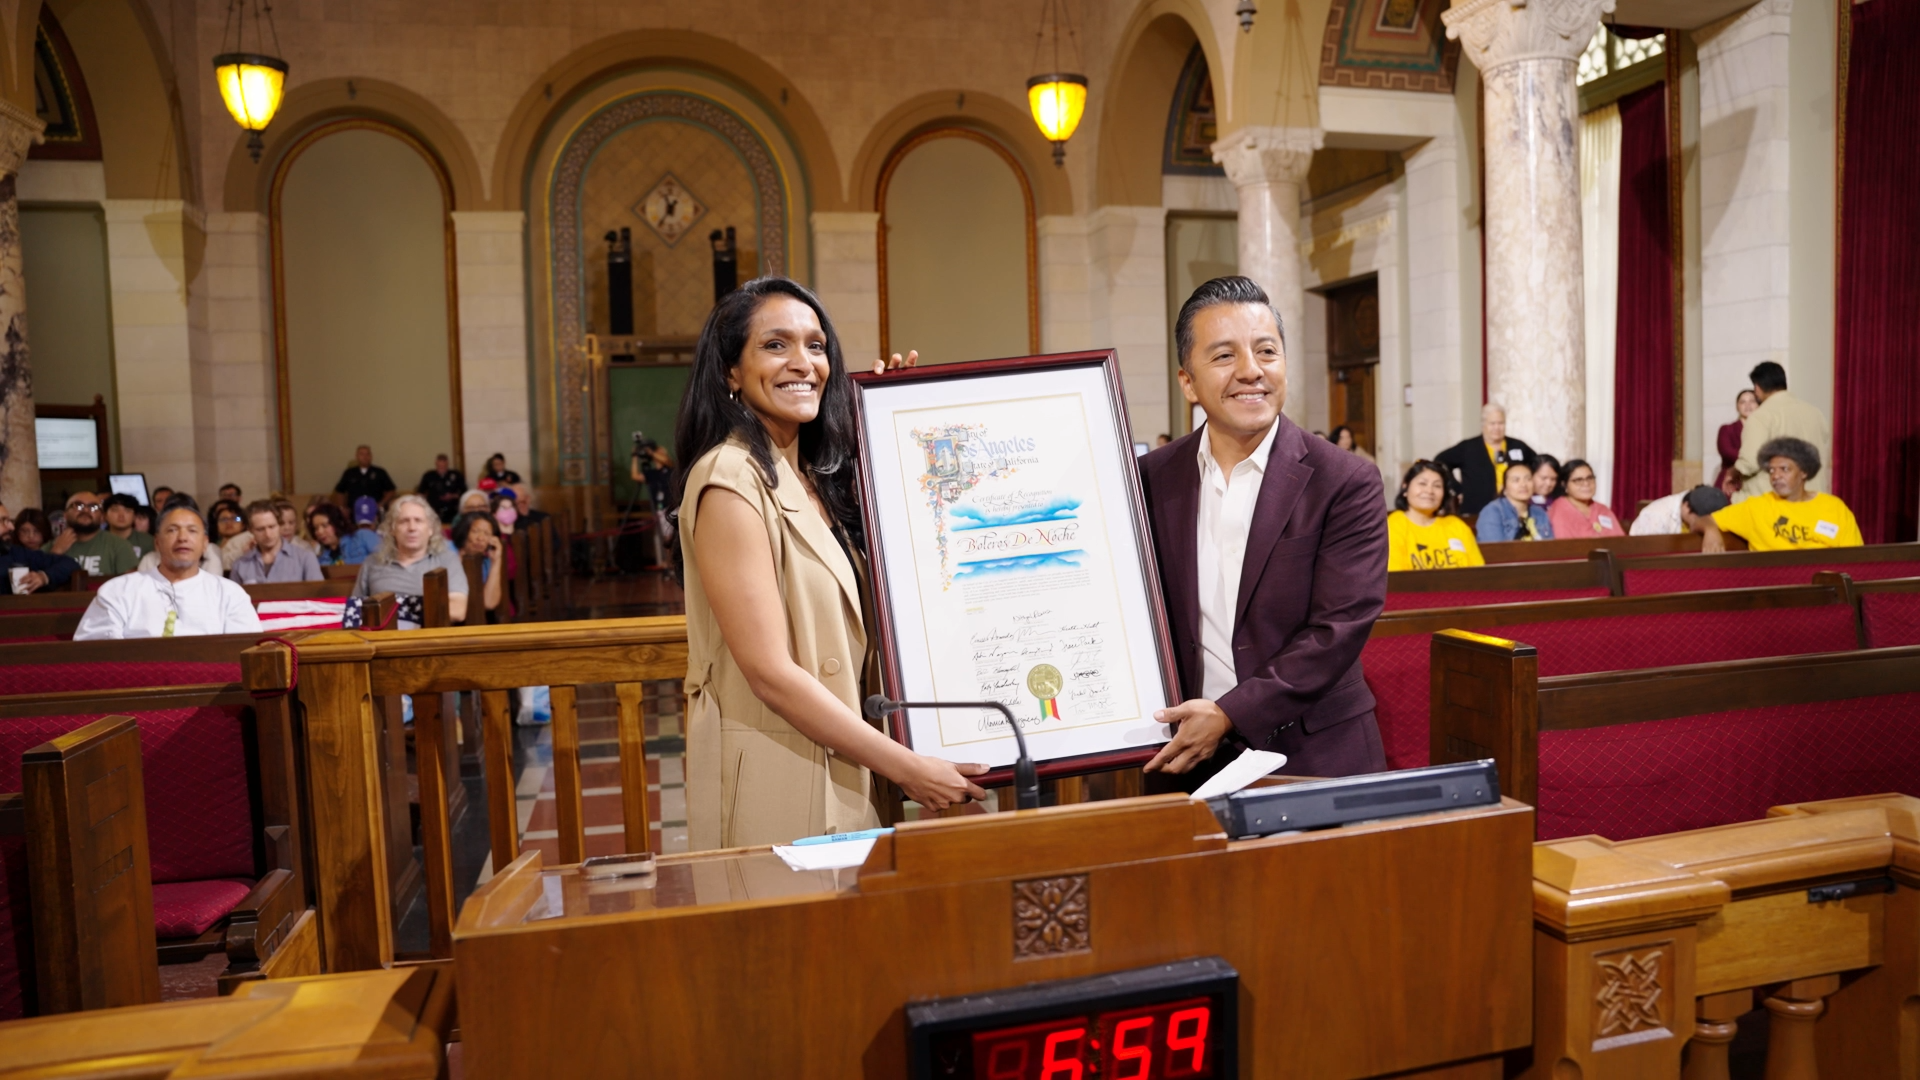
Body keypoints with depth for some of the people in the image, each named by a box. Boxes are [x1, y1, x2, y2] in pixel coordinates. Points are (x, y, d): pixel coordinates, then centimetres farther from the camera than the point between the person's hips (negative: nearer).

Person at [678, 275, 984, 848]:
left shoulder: (816, 477, 8)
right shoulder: (730, 478, -18)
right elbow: (770, 672, -21)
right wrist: (907, 767, -17)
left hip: (839, 769, 8)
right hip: (771, 781, -8)